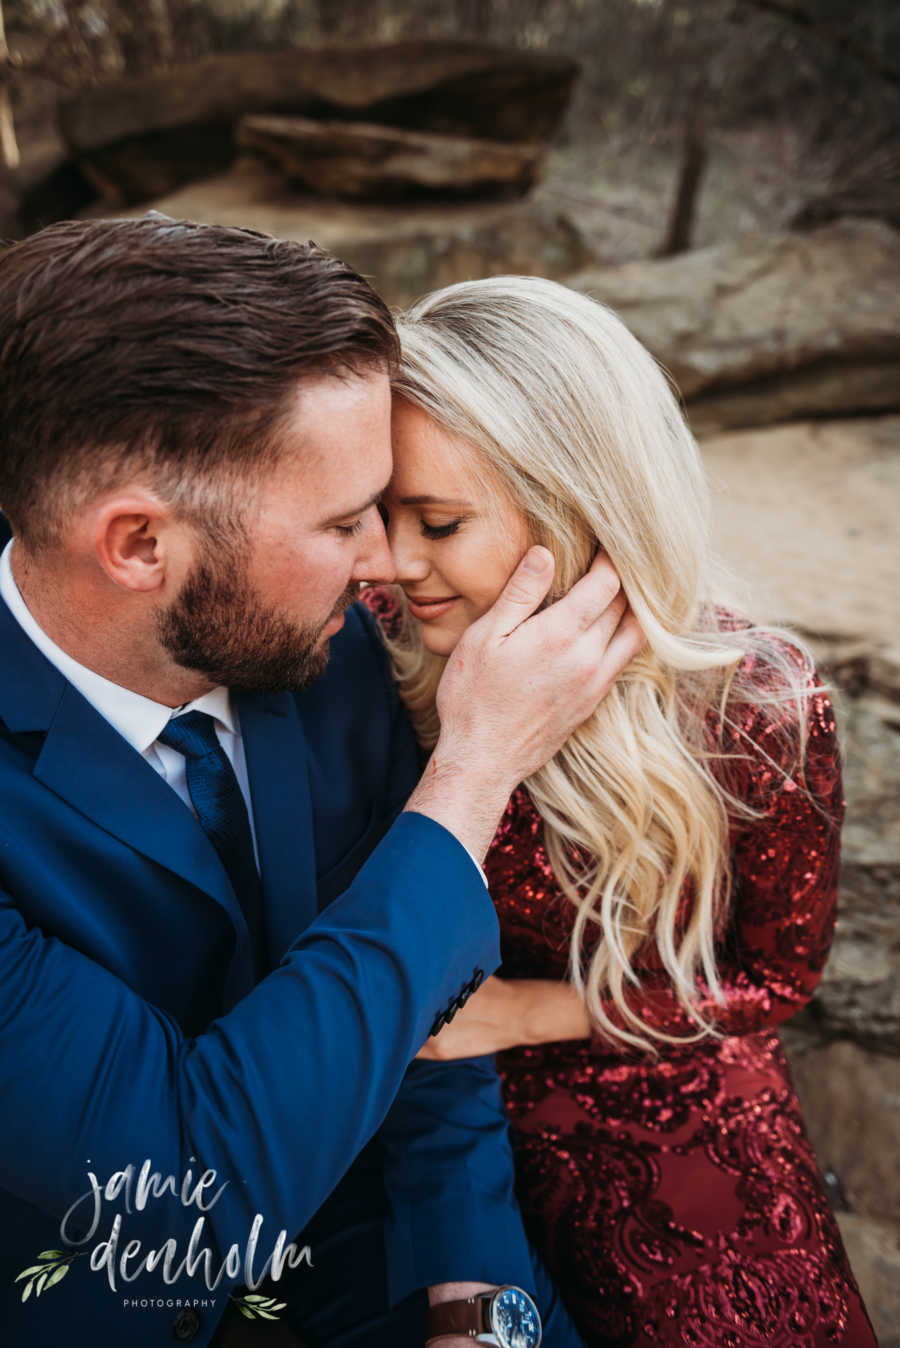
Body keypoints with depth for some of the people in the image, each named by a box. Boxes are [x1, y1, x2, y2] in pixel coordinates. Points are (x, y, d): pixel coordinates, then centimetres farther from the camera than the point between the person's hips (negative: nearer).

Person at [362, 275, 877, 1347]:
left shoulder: (756, 711, -27)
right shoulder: (380, 648, -21)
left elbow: (776, 976, -11)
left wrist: (524, 1010, -18)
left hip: (674, 1144, -1)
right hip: (453, 1112, 2)